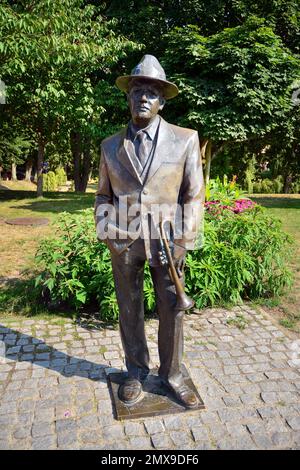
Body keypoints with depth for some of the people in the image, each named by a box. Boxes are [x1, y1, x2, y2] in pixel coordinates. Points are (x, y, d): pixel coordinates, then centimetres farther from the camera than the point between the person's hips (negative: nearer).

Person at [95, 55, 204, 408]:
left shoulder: (186, 139, 0)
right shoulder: (110, 146, 7)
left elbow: (194, 196, -1)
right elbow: (103, 196, 13)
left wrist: (183, 242, -8)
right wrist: (106, 233, -2)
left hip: (167, 239, -1)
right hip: (123, 241, 2)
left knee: (172, 311, 7)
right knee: (129, 310, 12)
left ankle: (172, 374, 29)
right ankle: (136, 373, 32)